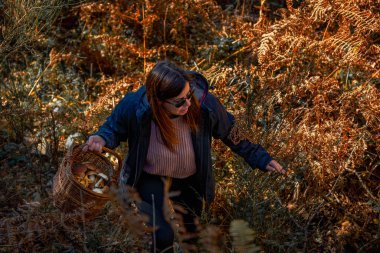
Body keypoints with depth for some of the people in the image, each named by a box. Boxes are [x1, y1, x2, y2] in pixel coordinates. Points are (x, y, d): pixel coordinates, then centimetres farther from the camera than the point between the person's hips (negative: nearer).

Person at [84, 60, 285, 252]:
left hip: (191, 181, 3)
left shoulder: (204, 103, -29)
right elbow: (115, 127, -7)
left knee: (190, 233, 22)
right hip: (152, 180, -2)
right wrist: (102, 138, -30)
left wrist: (261, 159, -8)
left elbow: (232, 133, -10)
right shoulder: (134, 106, -30)